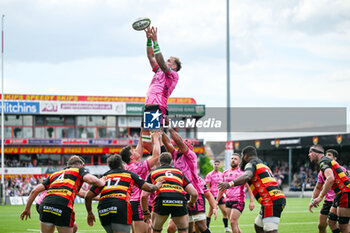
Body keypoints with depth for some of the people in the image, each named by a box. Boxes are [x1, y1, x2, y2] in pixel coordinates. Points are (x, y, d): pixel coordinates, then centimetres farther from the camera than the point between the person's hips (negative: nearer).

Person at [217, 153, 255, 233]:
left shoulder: (242, 172, -4)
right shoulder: (226, 173, 14)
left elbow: (249, 187, -8)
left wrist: (251, 201, -17)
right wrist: (217, 200, 24)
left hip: (238, 201, -6)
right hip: (228, 201, 6)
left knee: (233, 221, -16)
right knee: (235, 224, 6)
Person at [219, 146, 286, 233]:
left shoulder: (251, 164, -3)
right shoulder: (262, 165, 26)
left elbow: (247, 176, -25)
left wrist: (230, 184, -38)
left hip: (272, 202, -10)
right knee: (258, 226, 20)